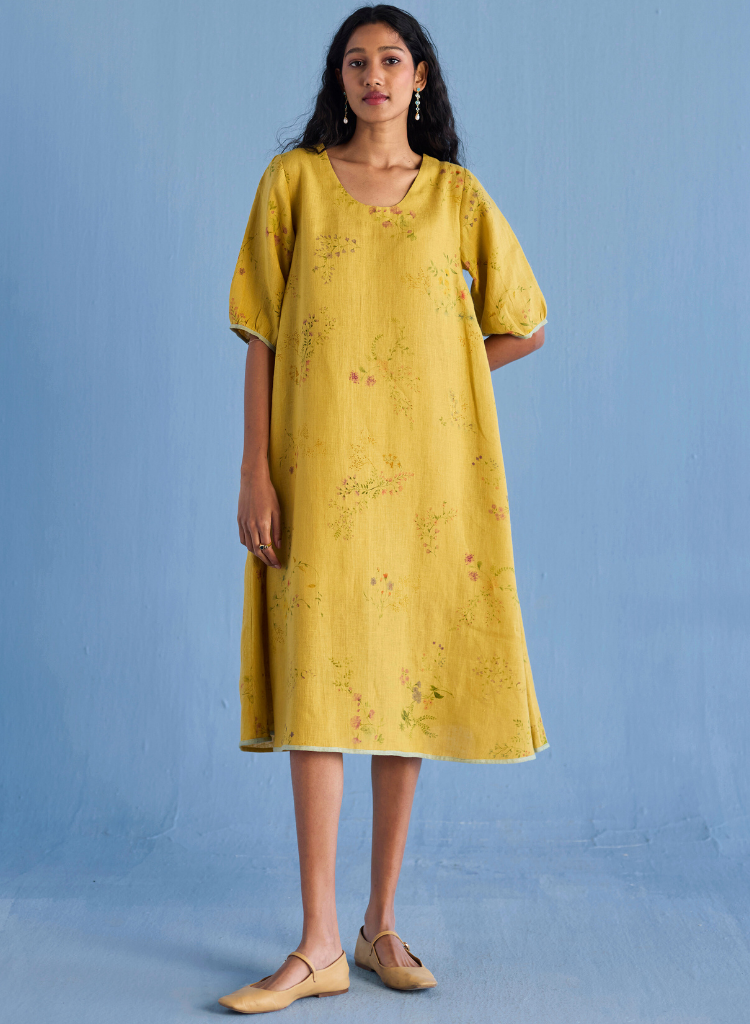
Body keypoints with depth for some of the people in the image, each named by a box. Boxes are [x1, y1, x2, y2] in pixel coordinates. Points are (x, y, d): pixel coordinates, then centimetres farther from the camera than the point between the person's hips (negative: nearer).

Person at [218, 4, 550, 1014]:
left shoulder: (456, 194, 9)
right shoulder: (293, 180, 6)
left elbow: (524, 324, 16)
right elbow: (262, 333, 2)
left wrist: (426, 369, 5)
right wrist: (255, 470, -6)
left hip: (428, 466, 2)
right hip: (322, 465, -1)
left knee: (409, 678, 5)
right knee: (318, 683, -6)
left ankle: (382, 923, 17)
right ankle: (320, 944, 1)